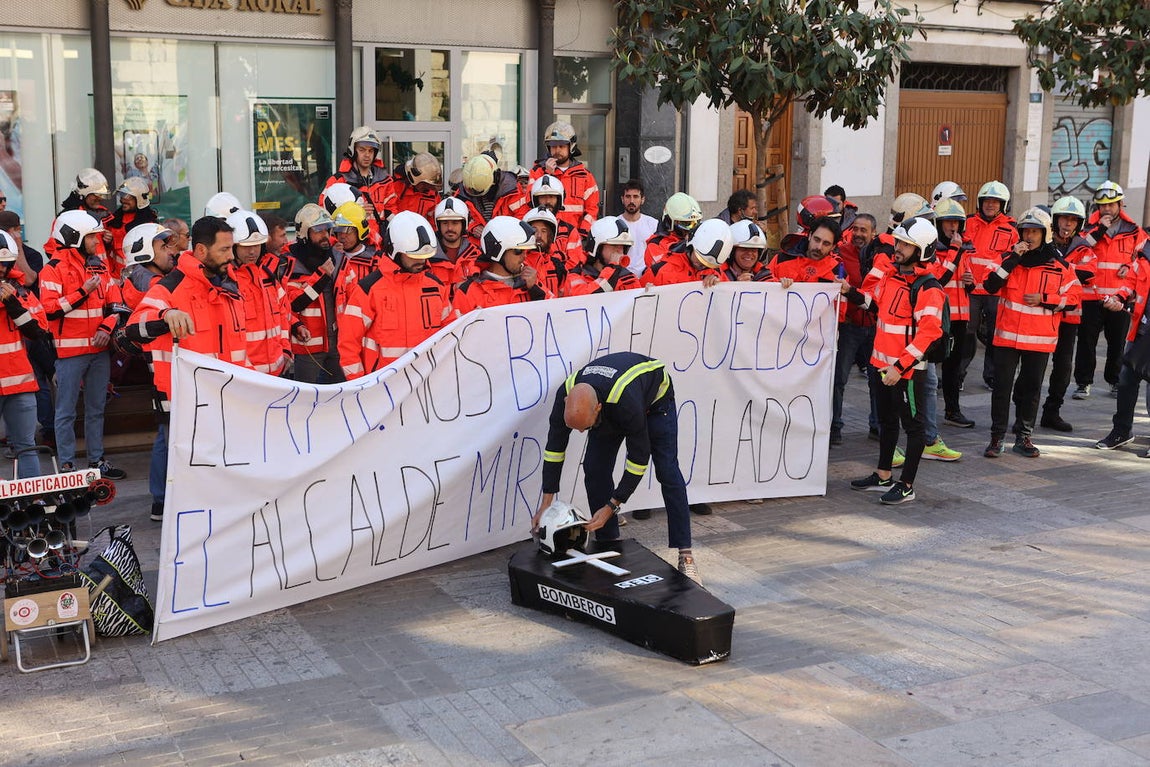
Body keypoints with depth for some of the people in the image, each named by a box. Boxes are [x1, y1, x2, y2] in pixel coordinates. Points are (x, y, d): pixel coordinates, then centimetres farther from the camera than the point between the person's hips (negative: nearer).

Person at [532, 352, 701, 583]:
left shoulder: (625, 402, -46)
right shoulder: (566, 395, -33)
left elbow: (639, 459, -35)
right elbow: (554, 447, -21)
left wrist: (611, 507, -32)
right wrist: (546, 503, -22)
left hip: (655, 397, -5)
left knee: (667, 471, -16)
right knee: (594, 468, -8)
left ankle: (685, 555, -15)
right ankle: (609, 545, 3)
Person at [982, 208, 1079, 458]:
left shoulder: (1059, 265, 1)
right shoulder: (1009, 258, 3)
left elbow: (1074, 296, 2)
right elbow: (991, 286, -11)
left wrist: (1044, 300, -11)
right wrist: (1012, 258, -17)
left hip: (1039, 338, 0)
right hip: (1007, 335, 0)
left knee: (1031, 388, 9)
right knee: (1002, 386, 0)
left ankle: (1023, 437, 19)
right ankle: (997, 436, 9)